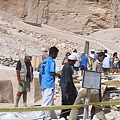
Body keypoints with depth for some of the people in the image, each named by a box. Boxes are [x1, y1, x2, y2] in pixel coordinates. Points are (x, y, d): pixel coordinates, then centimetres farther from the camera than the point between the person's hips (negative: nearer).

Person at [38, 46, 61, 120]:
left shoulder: (44, 61, 16)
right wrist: (58, 75, 2)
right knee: (46, 103, -6)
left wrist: (41, 85, 21)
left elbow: (40, 74, 17)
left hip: (43, 85, 9)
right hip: (49, 85, -9)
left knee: (50, 103, 16)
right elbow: (52, 73, -18)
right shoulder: (51, 61, -9)